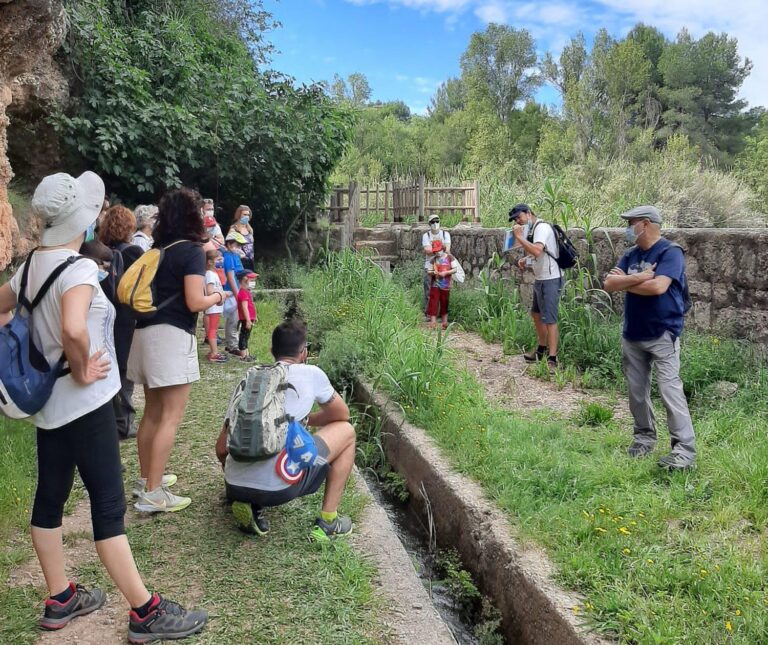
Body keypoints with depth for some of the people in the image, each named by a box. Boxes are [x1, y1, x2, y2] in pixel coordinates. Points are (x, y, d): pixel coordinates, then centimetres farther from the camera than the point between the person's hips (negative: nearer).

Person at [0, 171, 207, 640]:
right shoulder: (79, 267, -20)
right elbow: (73, 329, -37)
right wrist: (82, 371, -21)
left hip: (48, 401, 9)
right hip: (84, 403, -9)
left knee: (50, 496, 15)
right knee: (109, 505, -4)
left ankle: (60, 600, 30)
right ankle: (146, 613, 6)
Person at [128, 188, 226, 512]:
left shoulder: (157, 249, 13)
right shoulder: (192, 251, -8)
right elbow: (194, 302, -15)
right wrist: (218, 296, 4)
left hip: (146, 332, 8)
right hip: (172, 336, -8)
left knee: (153, 411, 17)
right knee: (170, 416, -4)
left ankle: (147, 478, 27)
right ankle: (153, 494, -3)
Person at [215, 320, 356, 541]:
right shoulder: (311, 374, 6)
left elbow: (222, 450, 17)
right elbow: (342, 414, 23)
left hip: (235, 487, 5)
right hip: (280, 487, -5)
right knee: (346, 431, 17)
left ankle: (252, 507, 10)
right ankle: (327, 522, 15)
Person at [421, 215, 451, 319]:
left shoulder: (445, 234, 8)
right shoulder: (426, 236, 5)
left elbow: (447, 249, -5)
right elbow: (427, 250, -9)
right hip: (430, 266, -1)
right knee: (429, 290, -2)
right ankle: (428, 313, 4)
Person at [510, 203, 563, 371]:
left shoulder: (542, 227, -17)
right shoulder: (533, 229, 12)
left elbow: (537, 251, -34)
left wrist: (519, 237, -24)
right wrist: (525, 260, 6)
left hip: (550, 280, -10)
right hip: (540, 279, 10)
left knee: (549, 319, -8)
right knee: (536, 314, 21)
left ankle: (552, 359, -4)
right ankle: (542, 349, 36)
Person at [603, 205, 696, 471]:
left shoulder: (670, 252, -10)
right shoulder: (630, 255, 10)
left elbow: (658, 287, -25)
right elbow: (609, 284, -1)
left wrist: (625, 282, -9)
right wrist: (639, 277, -17)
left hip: (662, 335, -7)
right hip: (632, 335, 7)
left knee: (670, 390, -11)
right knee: (636, 391, 13)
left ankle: (685, 449, -6)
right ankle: (644, 435, 28)